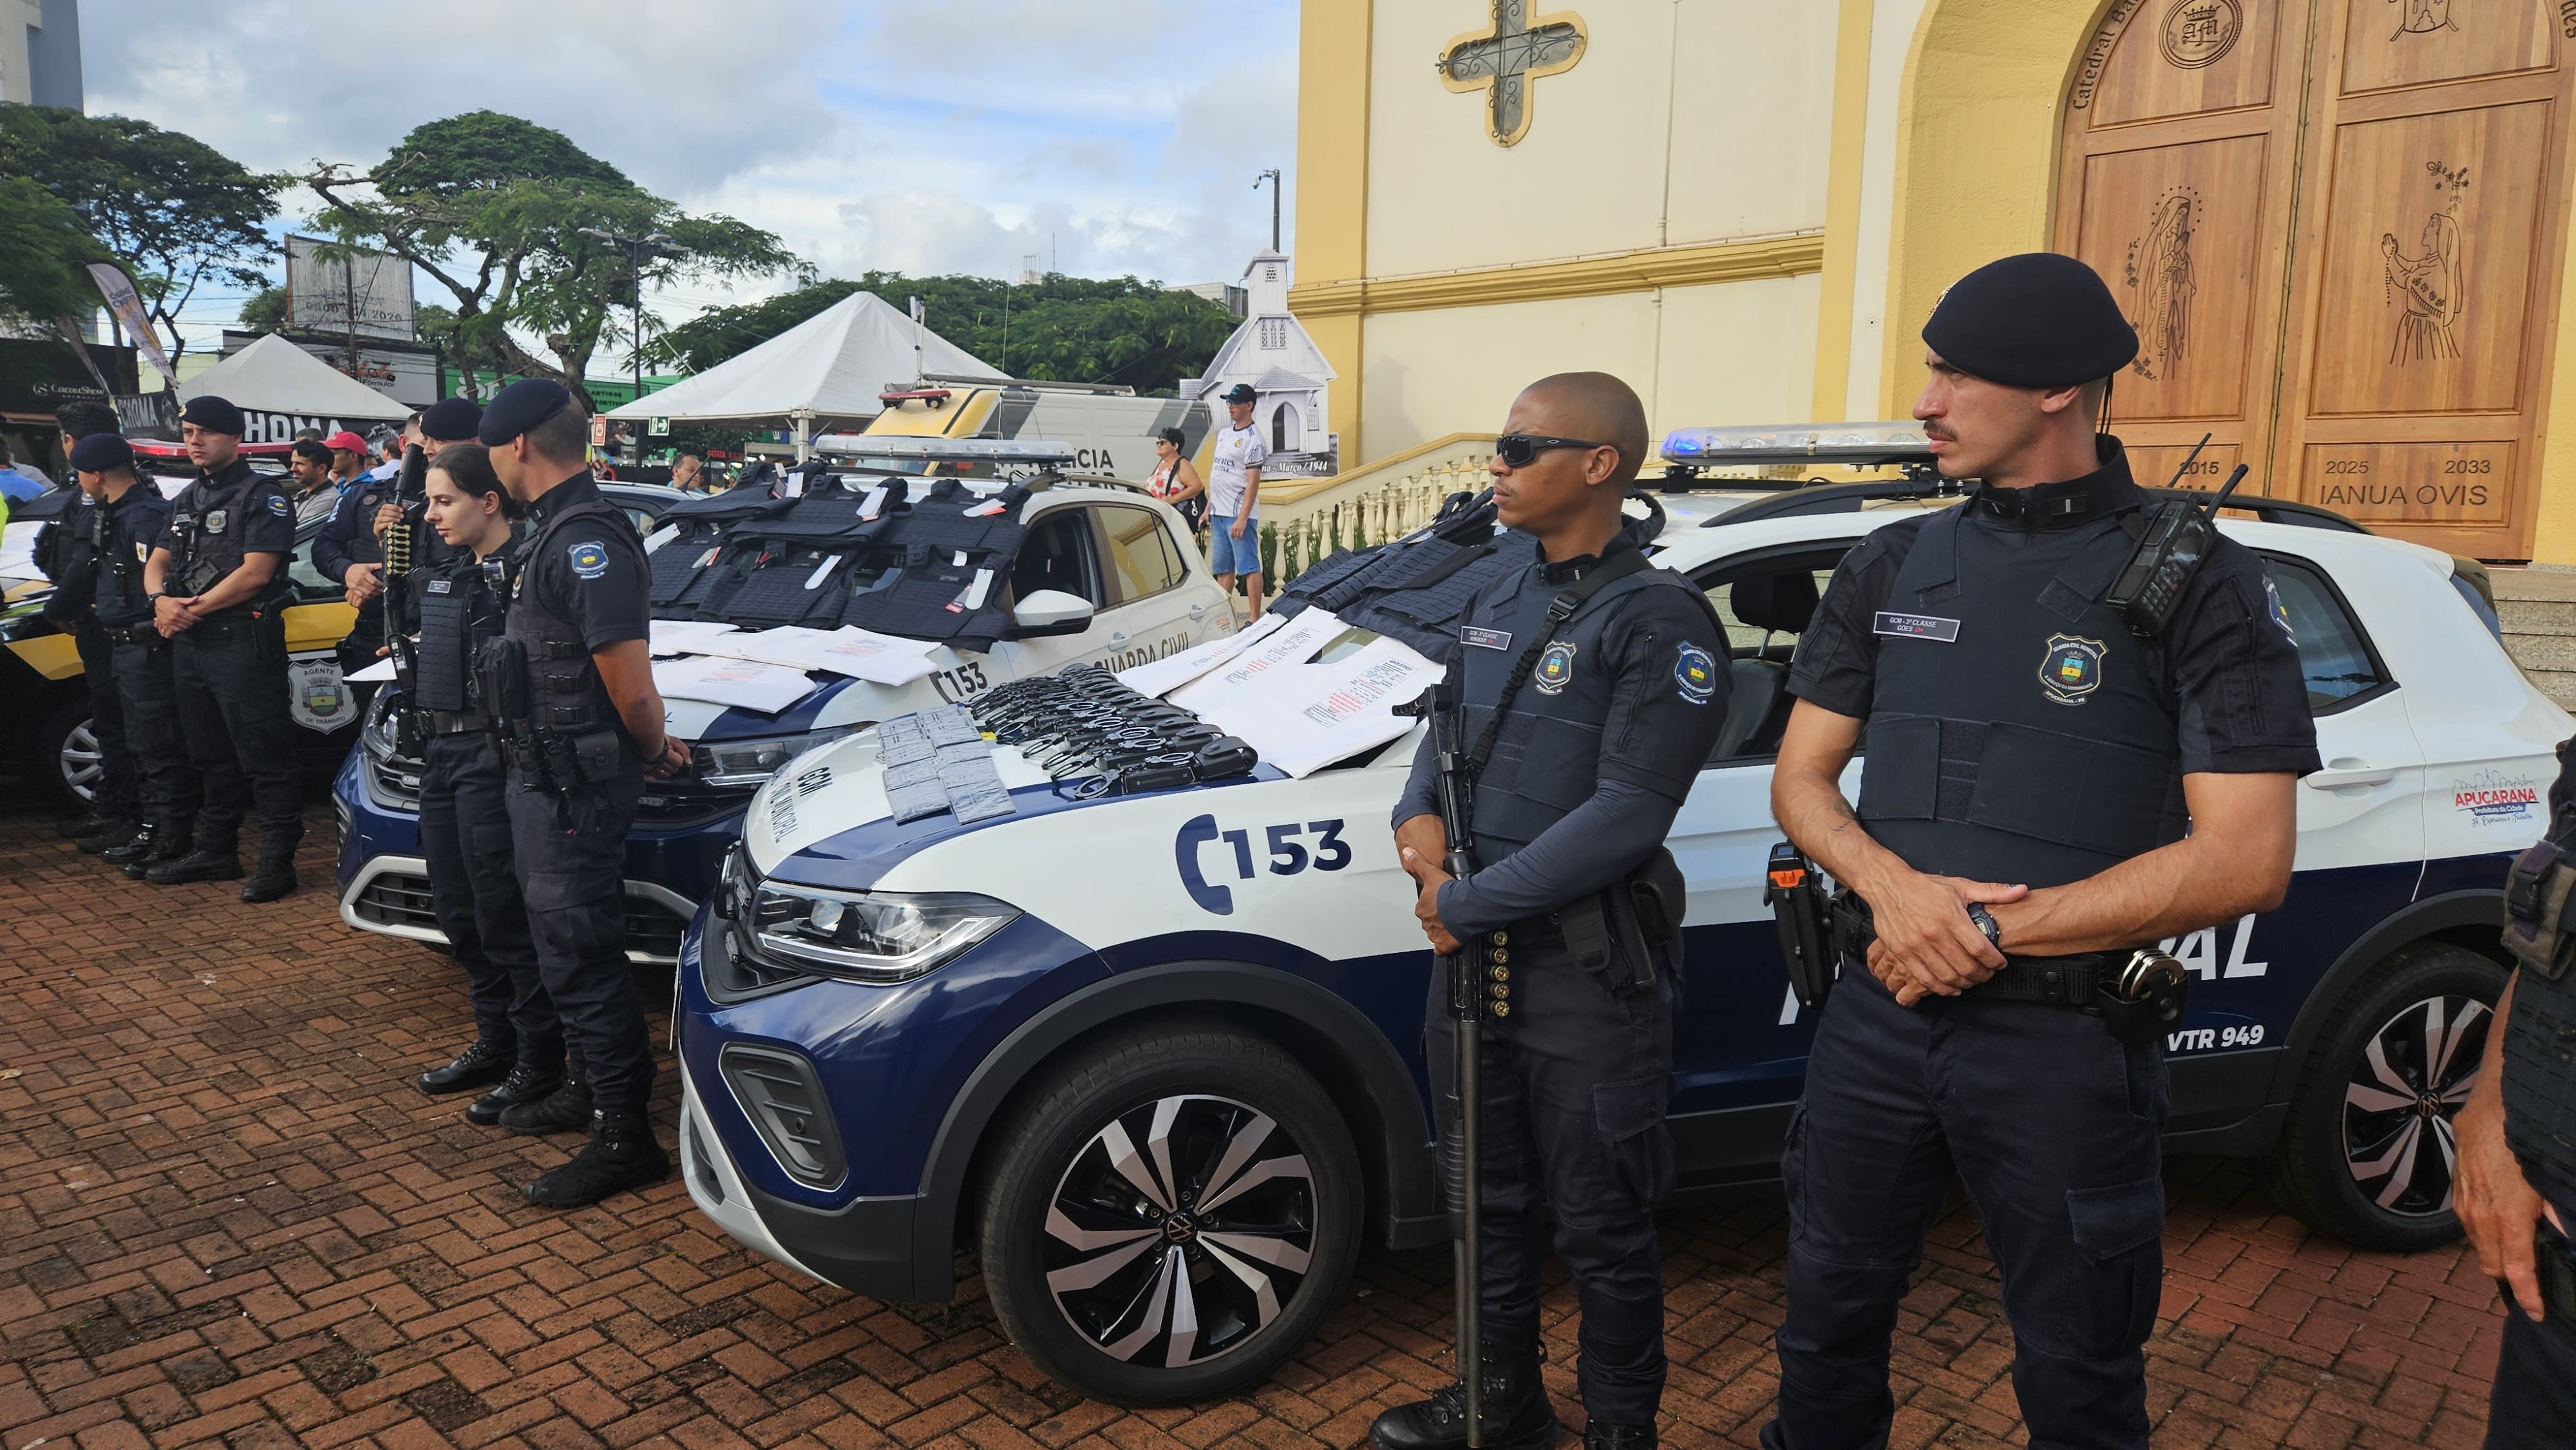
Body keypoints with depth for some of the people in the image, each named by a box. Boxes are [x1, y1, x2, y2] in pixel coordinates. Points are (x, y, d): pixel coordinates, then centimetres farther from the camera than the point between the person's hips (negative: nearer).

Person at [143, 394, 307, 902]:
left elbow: (254, 573, -16)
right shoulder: (186, 501, 18)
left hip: (243, 644, -9)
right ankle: (216, 850, 25)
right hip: (189, 645, 9)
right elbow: (157, 564, 16)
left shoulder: (262, 497, -6)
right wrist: (162, 602, -6)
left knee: (263, 756, -7)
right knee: (211, 755, 16)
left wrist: (193, 609, -13)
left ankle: (277, 859, -4)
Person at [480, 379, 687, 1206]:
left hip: (576, 786, -10)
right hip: (547, 773, 10)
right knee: (572, 944, 21)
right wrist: (652, 749, 14)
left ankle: (625, 1138, 6)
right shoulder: (557, 531, 12)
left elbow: (632, 687, -25)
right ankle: (598, 1083, 36)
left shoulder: (585, 541, -22)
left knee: (579, 955, -4)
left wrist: (655, 752, -8)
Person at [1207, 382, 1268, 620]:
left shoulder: (1253, 439, -11)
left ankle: (1255, 619, -8)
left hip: (1239, 513, -9)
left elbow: (1253, 482, -17)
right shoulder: (1224, 433, 16)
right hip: (1218, 512, 9)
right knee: (1222, 569, 12)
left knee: (1249, 567, -8)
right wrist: (1208, 507, 18)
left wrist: (1242, 519, -23)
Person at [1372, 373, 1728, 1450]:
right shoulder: (1500, 604, 11)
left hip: (1586, 979, -8)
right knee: (1491, 1200, 22)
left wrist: (1468, 901, -18)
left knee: (1602, 1229, 8)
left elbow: (1625, 815, -21)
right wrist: (1419, 816, -3)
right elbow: (1446, 734, 19)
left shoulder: (1658, 620, -15)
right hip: (1473, 955, 8)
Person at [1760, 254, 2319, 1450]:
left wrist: (1991, 929, -17)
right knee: (1829, 1317, 18)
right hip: (1876, 1017, 4)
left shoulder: (2199, 585, -8)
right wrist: (1896, 887, -15)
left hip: (2065, 1047, -3)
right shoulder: (1893, 567, 6)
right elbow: (1800, 781, 6)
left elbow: (2245, 861, -14)